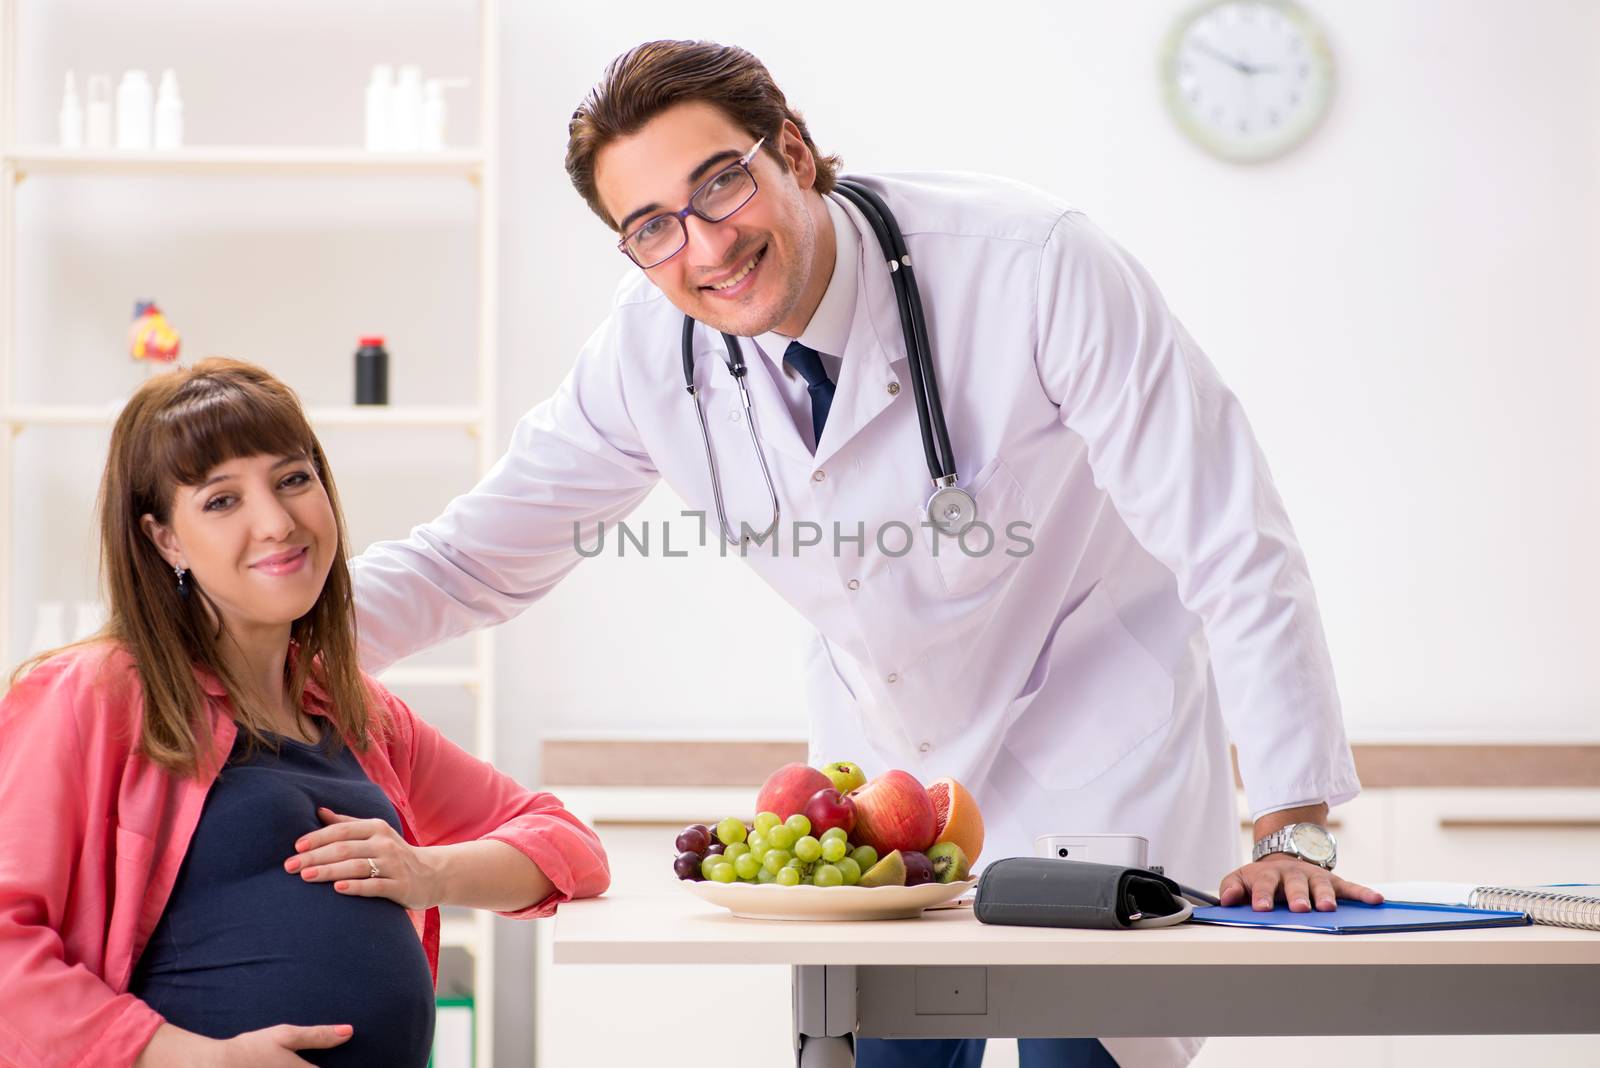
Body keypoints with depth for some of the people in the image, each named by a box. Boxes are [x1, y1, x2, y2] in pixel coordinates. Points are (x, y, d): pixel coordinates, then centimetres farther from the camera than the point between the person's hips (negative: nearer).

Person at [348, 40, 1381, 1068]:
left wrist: (1292, 830, -28)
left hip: (1093, 756, -4)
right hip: (882, 773, 4)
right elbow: (475, 557, -1)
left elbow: (1237, 549, -25)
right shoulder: (648, 349, -13)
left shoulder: (1033, 266, -27)